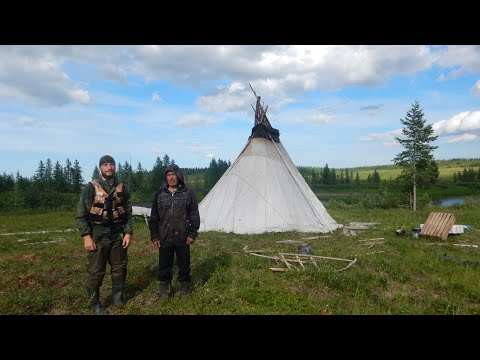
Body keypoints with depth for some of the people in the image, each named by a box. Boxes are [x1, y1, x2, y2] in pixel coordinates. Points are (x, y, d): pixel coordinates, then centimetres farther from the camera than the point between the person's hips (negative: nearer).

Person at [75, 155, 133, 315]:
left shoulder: (122, 188, 5)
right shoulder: (91, 188, -5)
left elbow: (128, 213, 7)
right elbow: (81, 214, -6)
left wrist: (128, 233, -2)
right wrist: (86, 236, -13)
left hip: (118, 235, 3)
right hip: (97, 235, -3)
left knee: (120, 267, 13)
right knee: (95, 271, 4)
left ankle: (118, 295, 33)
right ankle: (95, 304, 20)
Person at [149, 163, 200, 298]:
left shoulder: (188, 193, -1)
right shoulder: (159, 195, 5)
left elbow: (194, 216, 0)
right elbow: (154, 218, 7)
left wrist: (192, 234, -6)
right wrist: (154, 236, 2)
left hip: (183, 238, -1)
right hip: (164, 238, 2)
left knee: (184, 265, 10)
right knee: (164, 266, 9)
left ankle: (184, 289, 29)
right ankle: (164, 289, 27)